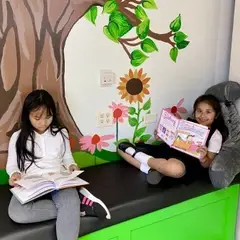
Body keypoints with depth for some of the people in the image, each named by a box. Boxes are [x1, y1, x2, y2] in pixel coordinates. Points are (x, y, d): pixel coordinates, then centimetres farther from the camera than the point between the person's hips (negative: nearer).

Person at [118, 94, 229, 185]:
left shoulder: (215, 135, 1)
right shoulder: (188, 123, 13)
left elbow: (207, 165, -3)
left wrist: (203, 158, -26)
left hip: (187, 161, -5)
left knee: (175, 169, -47)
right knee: (122, 147, -2)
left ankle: (136, 154, -22)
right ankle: (150, 169, -19)